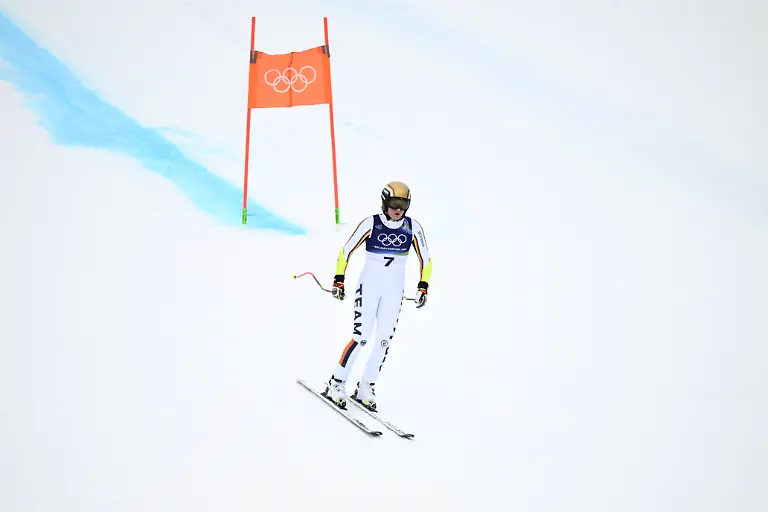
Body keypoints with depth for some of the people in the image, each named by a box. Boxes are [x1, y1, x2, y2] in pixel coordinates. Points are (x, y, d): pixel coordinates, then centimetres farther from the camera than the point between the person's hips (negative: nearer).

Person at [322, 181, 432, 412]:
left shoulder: (412, 227, -3)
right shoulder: (370, 223, -12)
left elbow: (425, 259, 6)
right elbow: (346, 251, -5)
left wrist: (423, 287, 0)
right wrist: (338, 280, -6)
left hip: (394, 291, 3)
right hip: (369, 286, -3)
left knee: (384, 339, 1)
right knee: (361, 336, -12)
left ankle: (365, 388, 14)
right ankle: (336, 384, 1)